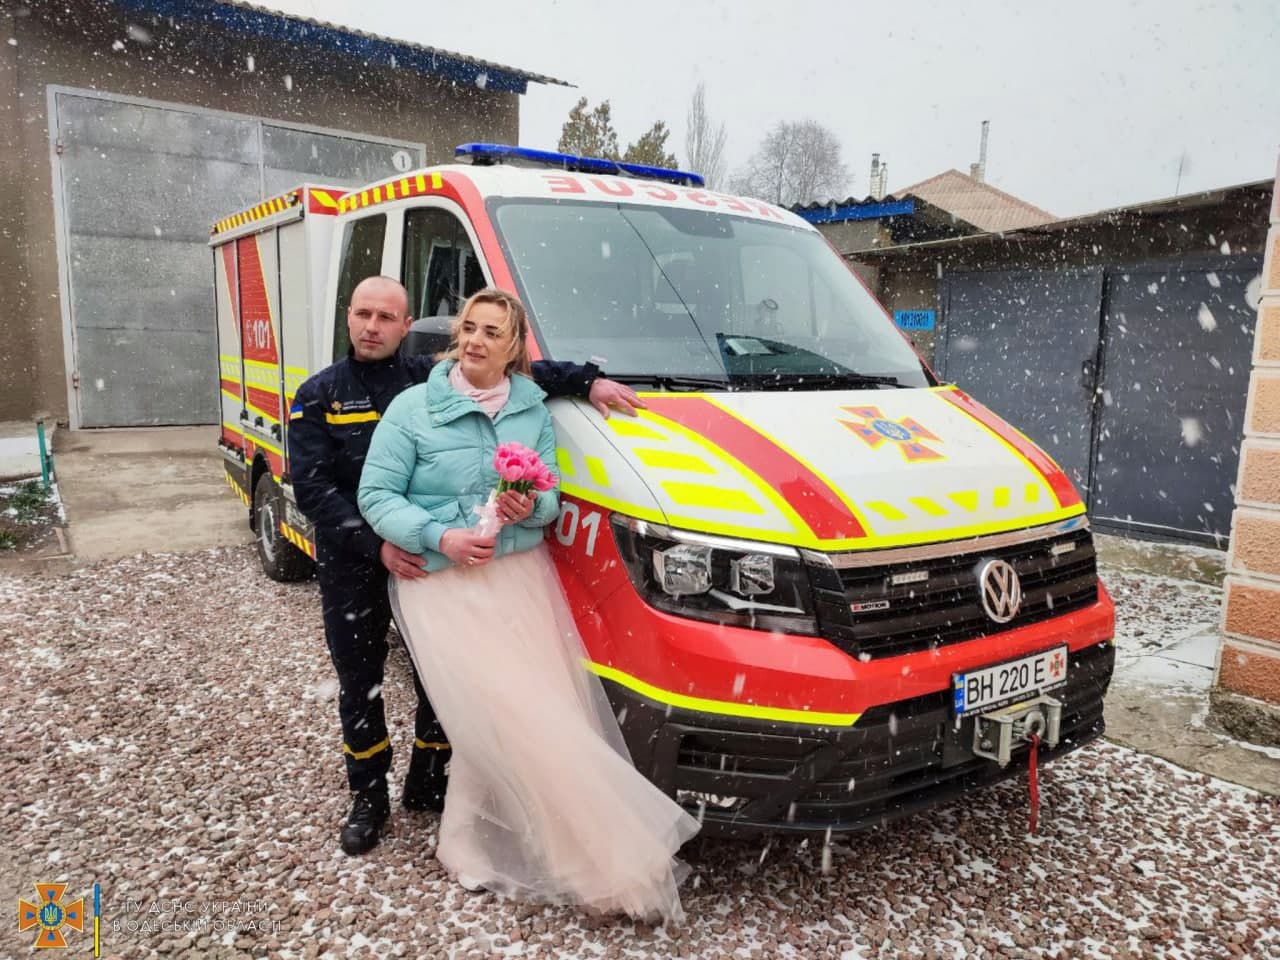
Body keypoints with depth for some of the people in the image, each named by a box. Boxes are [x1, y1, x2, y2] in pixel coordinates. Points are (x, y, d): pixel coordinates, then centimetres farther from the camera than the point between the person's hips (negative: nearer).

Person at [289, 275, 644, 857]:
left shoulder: (434, 379, -1)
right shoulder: (319, 396, -1)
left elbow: (520, 372, 0)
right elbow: (311, 487, -9)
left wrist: (588, 381, -14)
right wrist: (376, 545, -21)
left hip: (429, 558, 1)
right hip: (351, 565, 0)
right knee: (359, 685, 13)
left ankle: (426, 785, 34)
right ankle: (368, 800, 33)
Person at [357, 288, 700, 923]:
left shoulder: (533, 410, 9)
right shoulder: (413, 407, 0)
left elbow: (550, 499, 10)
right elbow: (375, 496, -3)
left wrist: (531, 507, -15)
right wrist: (439, 536, -16)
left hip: (520, 572, 4)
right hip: (442, 580, -4)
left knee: (551, 710, -3)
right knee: (503, 715, -9)